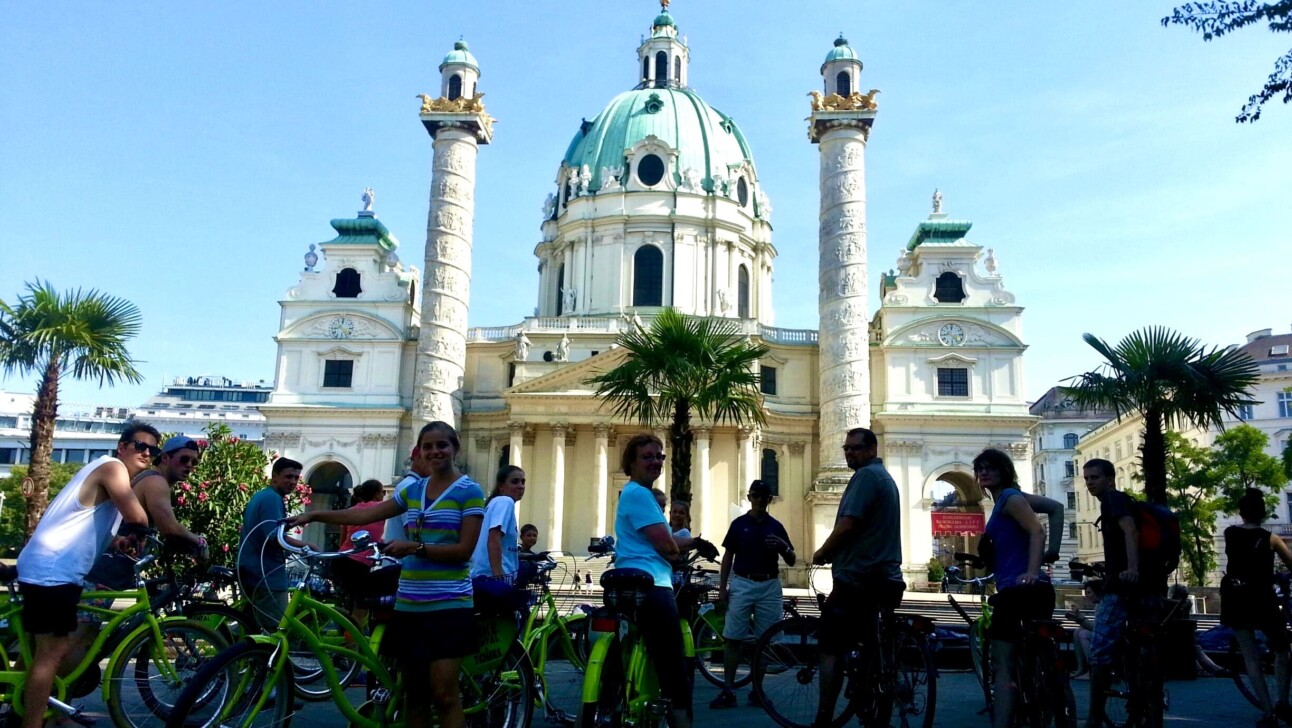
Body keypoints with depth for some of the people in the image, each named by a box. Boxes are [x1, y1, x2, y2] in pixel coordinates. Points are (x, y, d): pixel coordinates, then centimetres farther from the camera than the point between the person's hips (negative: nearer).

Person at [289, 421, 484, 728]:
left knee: (444, 694, -7)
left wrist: (416, 547, -19)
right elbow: (365, 514, 13)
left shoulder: (469, 491, -5)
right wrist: (314, 515, 8)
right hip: (409, 604, 6)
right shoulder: (413, 490, 13)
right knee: (414, 693, 11)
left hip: (448, 605, -6)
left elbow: (464, 550, -11)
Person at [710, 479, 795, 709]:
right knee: (733, 638, -6)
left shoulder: (776, 526, 8)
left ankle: (757, 691, 13)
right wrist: (722, 586, -2)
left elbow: (791, 561, 8)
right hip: (742, 584, -1)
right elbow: (728, 557, 7)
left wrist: (783, 546, -13)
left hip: (769, 586, 1)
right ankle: (728, 691, -2)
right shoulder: (739, 524, 5)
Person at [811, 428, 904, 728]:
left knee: (830, 650, -5)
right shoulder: (885, 477, 20)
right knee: (872, 648, 14)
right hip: (881, 578, 10)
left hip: (857, 577, -10)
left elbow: (848, 525, -22)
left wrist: (822, 553, -7)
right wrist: (834, 552, 17)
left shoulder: (866, 475, -13)